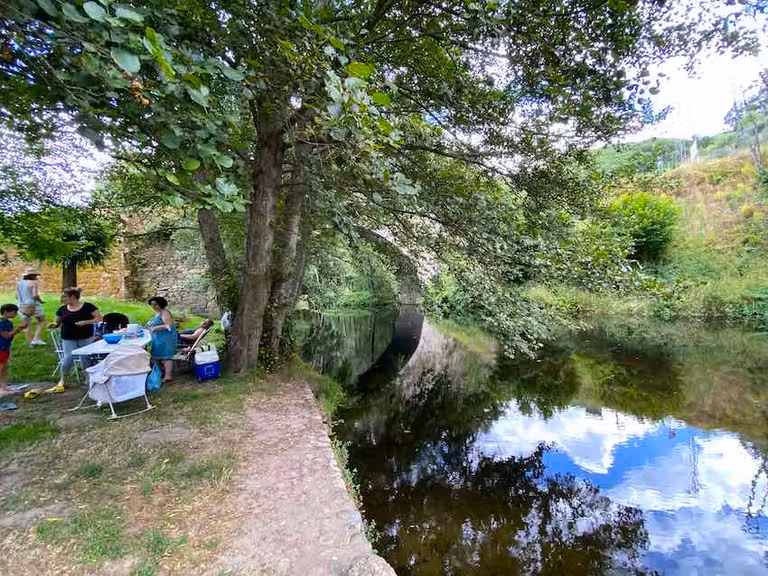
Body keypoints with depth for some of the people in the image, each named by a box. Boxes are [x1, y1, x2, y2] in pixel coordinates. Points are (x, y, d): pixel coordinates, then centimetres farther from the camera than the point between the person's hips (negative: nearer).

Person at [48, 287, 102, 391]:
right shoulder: (62, 309, 4)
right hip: (68, 339, 3)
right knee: (67, 357, -10)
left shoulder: (87, 306, -8)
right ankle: (62, 381, 5)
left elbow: (99, 318, -10)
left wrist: (85, 322, -22)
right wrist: (54, 325, -9)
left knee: (86, 358, 5)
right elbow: (58, 322, 13)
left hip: (85, 338, -2)